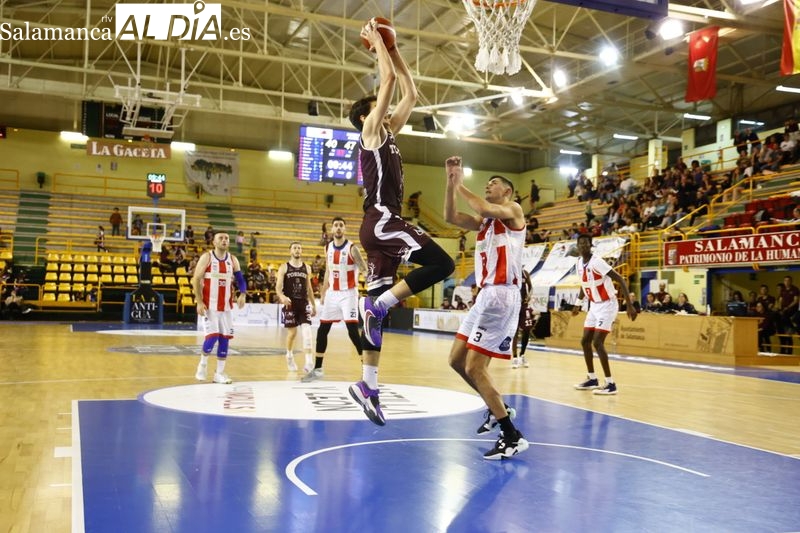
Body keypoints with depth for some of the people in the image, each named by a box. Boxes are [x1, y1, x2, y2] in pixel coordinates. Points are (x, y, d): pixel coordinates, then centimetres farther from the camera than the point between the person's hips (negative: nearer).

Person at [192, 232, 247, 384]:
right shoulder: (206, 257, -6)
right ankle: (203, 364, 15)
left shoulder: (233, 260, 7)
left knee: (225, 338, 2)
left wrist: (242, 294, -11)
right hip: (210, 305, -4)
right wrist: (199, 302, -15)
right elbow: (196, 280, -7)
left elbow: (240, 279, 9)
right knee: (212, 336, -12)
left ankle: (219, 373, 11)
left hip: (226, 306, 5)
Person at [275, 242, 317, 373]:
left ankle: (309, 362, -17)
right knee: (292, 332, 5)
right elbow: (278, 287, -7)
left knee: (307, 331, -13)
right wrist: (282, 297, -28)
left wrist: (314, 305, 17)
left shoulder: (307, 268, 10)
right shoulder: (284, 267, 0)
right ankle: (289, 356, 31)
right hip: (290, 304, -2)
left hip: (304, 303, 2)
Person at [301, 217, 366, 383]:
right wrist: (323, 293, 16)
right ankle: (317, 369, 17)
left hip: (348, 293, -6)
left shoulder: (352, 248, -12)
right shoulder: (328, 248, 7)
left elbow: (364, 269, -17)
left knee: (353, 331, -12)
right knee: (322, 330, 6)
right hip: (332, 293, 6)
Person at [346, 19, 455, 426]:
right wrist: (376, 41, 5)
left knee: (378, 304, 6)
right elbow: (389, 79, -6)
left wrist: (393, 49, 26)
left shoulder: (387, 133, 22)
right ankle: (378, 304, -16)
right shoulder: (371, 130, -1)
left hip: (381, 225, 9)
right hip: (382, 221, -9)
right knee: (442, 264, -20)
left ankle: (368, 386, 9)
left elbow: (409, 93, 27)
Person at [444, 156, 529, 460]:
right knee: (457, 360, 13)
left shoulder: (513, 211, -2)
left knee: (474, 368, -12)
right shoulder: (484, 221, 21)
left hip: (502, 296, -9)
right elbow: (450, 217, 7)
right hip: (486, 295, 9)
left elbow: (485, 209, -23)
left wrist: (460, 186, -8)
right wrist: (451, 181, -2)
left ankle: (513, 437, -6)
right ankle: (497, 410, 27)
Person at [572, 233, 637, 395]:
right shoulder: (579, 263, 4)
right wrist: (578, 303, 28)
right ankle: (592, 379, 23)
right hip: (594, 306, 9)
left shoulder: (597, 262, -22)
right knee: (585, 341, 10)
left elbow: (620, 280, -24)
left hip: (607, 305, -9)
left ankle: (610, 384, -10)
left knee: (597, 343, -16)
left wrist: (630, 305, -29)